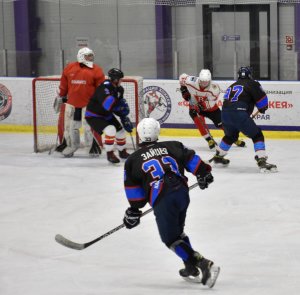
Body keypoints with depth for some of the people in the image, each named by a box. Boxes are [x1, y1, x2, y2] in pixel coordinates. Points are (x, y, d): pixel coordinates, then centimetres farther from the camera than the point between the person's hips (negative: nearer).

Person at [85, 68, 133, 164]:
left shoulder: (119, 89, -2)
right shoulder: (104, 87, -30)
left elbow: (119, 106, 7)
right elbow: (107, 105, -41)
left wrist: (125, 120, 0)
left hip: (106, 115, 9)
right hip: (93, 115, -9)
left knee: (120, 130, 13)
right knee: (110, 130, -27)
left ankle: (122, 152, 38)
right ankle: (110, 154, -13)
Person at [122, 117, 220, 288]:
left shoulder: (134, 160, 11)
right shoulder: (172, 146, 16)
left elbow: (134, 188, 9)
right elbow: (191, 159, 9)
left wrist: (134, 210, 16)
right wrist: (203, 174, 20)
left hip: (162, 201, -5)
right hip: (183, 193, 5)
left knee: (171, 239, 0)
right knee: (177, 231, 27)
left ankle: (203, 264, -17)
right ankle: (191, 268, 28)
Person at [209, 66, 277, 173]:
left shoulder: (232, 86, 26)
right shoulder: (252, 84, 5)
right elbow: (262, 98, -1)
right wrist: (263, 108, 21)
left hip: (225, 114, 7)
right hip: (239, 114, -7)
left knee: (231, 136, 33)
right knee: (257, 135, 0)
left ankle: (218, 156, 48)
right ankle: (262, 162, -15)